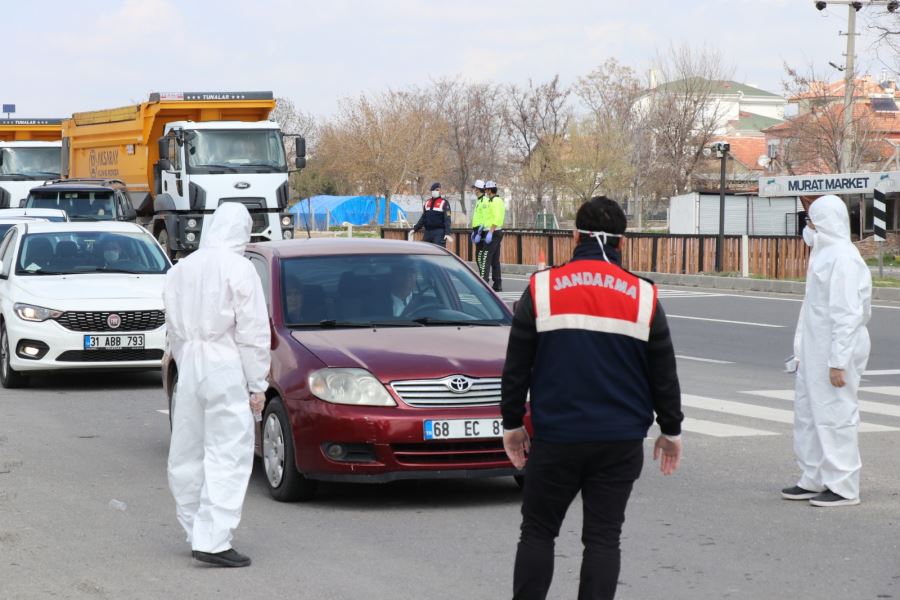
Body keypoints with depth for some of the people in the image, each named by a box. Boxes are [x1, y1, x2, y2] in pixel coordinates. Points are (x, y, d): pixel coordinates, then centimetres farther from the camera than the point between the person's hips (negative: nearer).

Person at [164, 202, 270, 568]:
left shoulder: (180, 269, 11)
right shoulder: (237, 268, -8)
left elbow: (174, 330, 14)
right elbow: (253, 331, -9)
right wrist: (257, 383, -5)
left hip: (189, 369, 7)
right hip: (226, 370, -7)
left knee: (187, 455, 14)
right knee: (228, 454, -7)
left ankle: (197, 531, 23)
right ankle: (212, 540, -15)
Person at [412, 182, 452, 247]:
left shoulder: (444, 203, -4)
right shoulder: (427, 202, 15)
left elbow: (447, 219, -11)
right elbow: (423, 218, 21)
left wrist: (447, 233, -22)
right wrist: (415, 229, 14)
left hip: (439, 232, -7)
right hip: (428, 232, 7)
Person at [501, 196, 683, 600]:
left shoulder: (542, 289, -2)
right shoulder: (643, 296, 1)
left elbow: (516, 367, 2)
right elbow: (664, 373, 6)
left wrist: (512, 423, 13)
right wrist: (671, 430, 17)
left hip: (556, 437, -1)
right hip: (621, 442, 1)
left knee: (537, 532, 11)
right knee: (603, 537, 5)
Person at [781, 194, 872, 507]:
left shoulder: (843, 258, -17)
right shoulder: (825, 254, 16)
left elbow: (847, 315, -22)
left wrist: (838, 362, -23)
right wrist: (803, 352, 19)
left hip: (834, 351, -10)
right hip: (814, 351, 10)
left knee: (834, 416, -5)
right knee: (807, 412, 15)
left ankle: (843, 488, 3)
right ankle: (813, 480, 24)